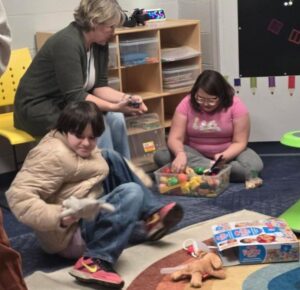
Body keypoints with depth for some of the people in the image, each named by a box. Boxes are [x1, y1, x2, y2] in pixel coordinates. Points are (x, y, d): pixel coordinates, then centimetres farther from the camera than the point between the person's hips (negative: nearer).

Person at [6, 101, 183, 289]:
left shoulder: (78, 146, 8)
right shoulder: (53, 155, -22)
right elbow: (19, 197, -30)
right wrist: (59, 217, -41)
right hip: (70, 233, -11)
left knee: (111, 158, 12)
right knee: (132, 193, -22)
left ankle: (151, 216, 11)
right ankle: (96, 261, -31)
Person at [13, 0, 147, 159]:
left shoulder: (100, 44, -1)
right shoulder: (67, 42, -26)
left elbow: (99, 86, 0)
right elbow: (74, 96, -28)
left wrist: (125, 98, -17)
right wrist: (114, 107, -34)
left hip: (66, 104, 8)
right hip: (39, 108, -8)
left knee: (115, 119, -12)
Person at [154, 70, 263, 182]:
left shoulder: (235, 105, -16)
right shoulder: (187, 104, -13)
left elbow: (239, 142, -13)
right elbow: (175, 138, -16)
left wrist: (224, 157, -34)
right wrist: (180, 154, -39)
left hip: (228, 152, -1)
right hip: (195, 153, 1)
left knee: (254, 166, -32)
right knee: (160, 156, -26)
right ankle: (213, 167, -25)